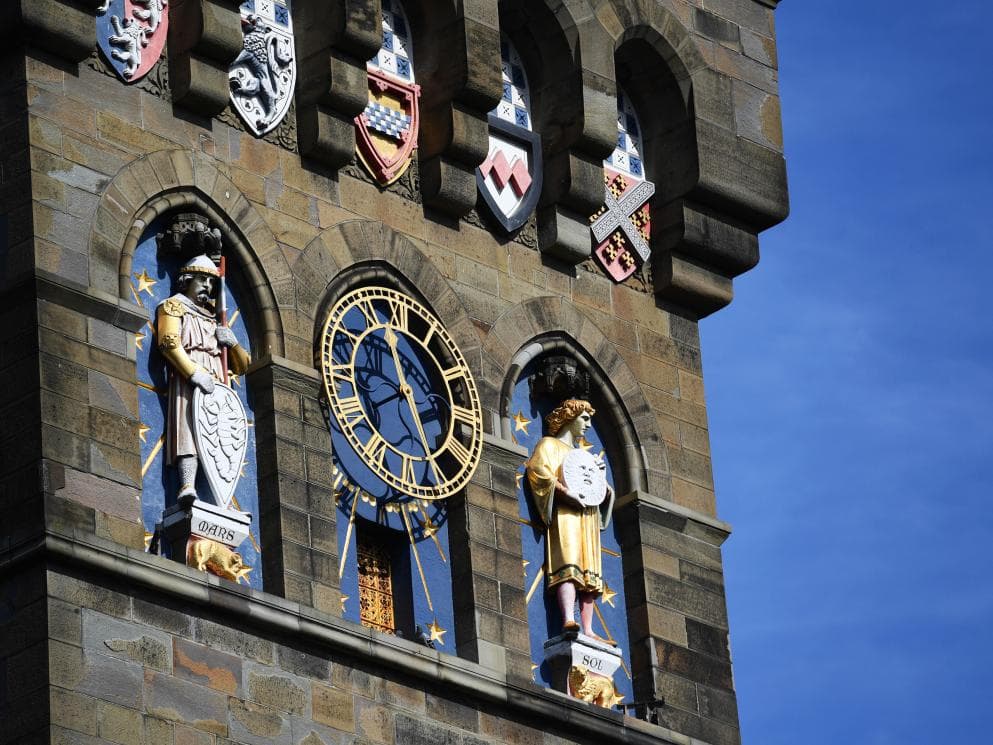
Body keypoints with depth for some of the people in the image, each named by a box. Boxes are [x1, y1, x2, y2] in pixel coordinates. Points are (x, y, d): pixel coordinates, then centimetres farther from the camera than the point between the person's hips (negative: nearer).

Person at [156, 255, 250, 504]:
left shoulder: (214, 319, 32)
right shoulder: (174, 306, 17)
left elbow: (241, 366, 29)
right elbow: (169, 342, -5)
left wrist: (232, 342, 7)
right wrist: (194, 372, -19)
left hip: (215, 386, 6)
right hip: (188, 381, -6)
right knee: (190, 429, -22)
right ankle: (188, 487, -37)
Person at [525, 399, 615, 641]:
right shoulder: (549, 445, 12)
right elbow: (537, 469, -8)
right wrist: (566, 493, -18)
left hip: (587, 518, 8)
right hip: (564, 513, -8)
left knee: (589, 575, -5)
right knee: (569, 566, -25)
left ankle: (588, 630, -14)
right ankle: (568, 620, -41)